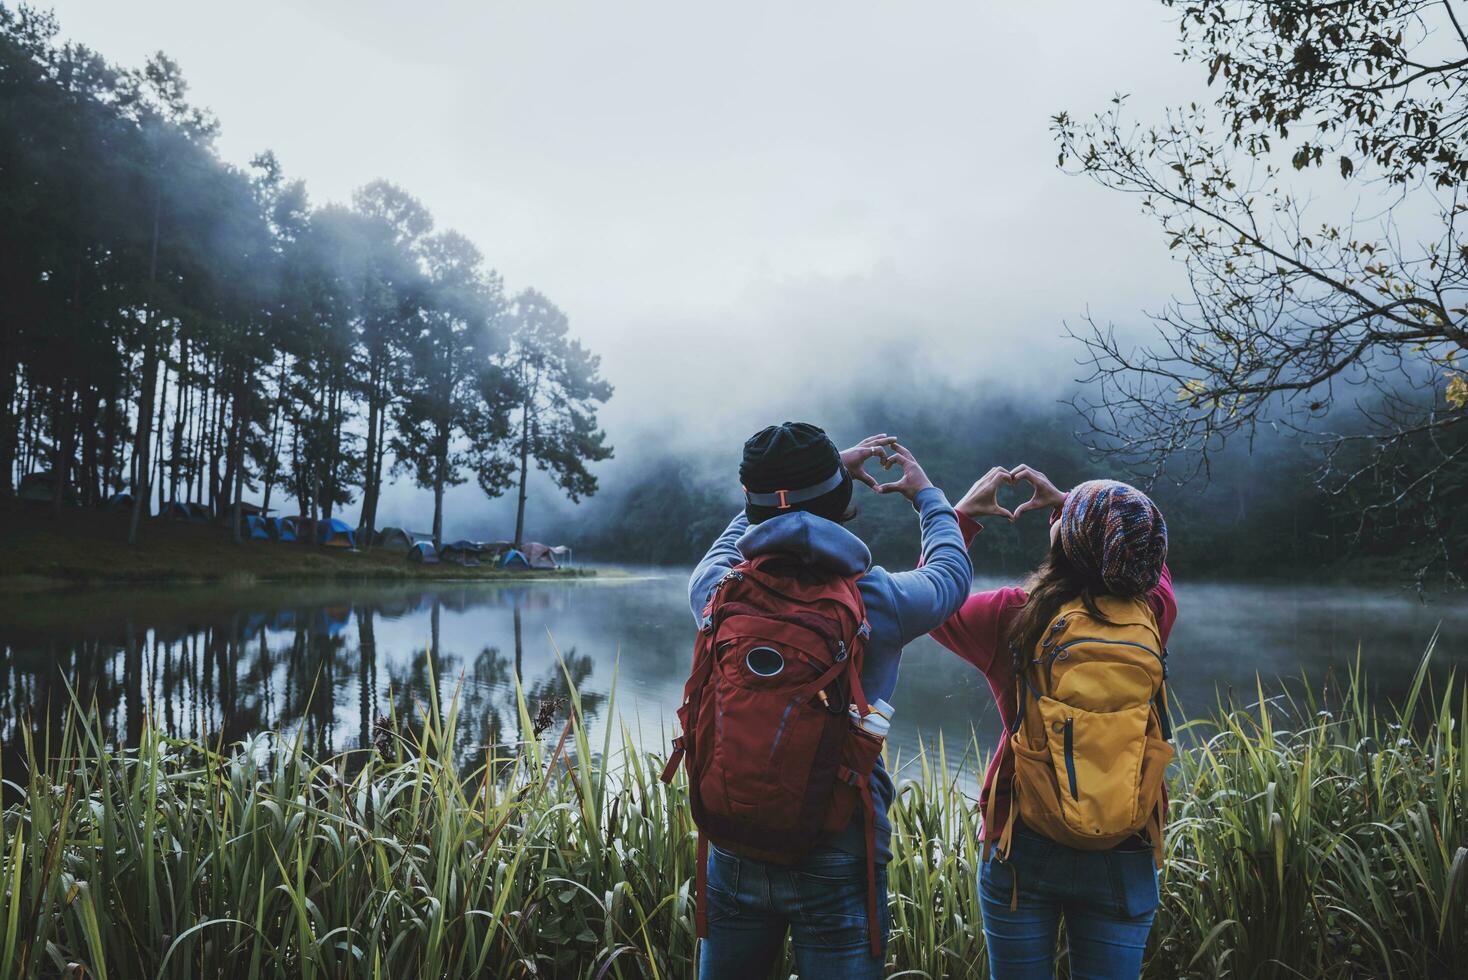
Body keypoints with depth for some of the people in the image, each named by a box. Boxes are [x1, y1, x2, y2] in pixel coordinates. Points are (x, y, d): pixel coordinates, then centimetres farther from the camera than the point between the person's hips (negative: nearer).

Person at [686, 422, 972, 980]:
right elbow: (952, 572, 10)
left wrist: (835, 468, 25)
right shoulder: (878, 601, -14)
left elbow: (737, 534, 16)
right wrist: (926, 494, 29)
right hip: (838, 863, -2)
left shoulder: (717, 591, -9)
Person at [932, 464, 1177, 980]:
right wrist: (1066, 503, 19)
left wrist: (963, 512, 11)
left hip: (1024, 850, -1)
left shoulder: (1012, 615, -15)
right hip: (1125, 858, 2)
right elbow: (1150, 558, 16)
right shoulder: (1152, 614, -9)